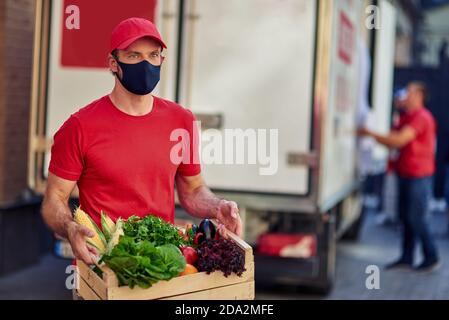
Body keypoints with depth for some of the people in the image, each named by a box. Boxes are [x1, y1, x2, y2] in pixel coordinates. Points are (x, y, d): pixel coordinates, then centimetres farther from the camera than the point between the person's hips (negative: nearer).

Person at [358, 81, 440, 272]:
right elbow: (395, 140, 15)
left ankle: (431, 258, 6)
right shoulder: (406, 117, 17)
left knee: (416, 218, -5)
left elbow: (399, 140, -24)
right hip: (406, 174, 9)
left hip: (418, 176, -9)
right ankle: (406, 258, 15)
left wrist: (371, 134, -21)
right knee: (406, 217, 9)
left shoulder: (421, 117, -14)